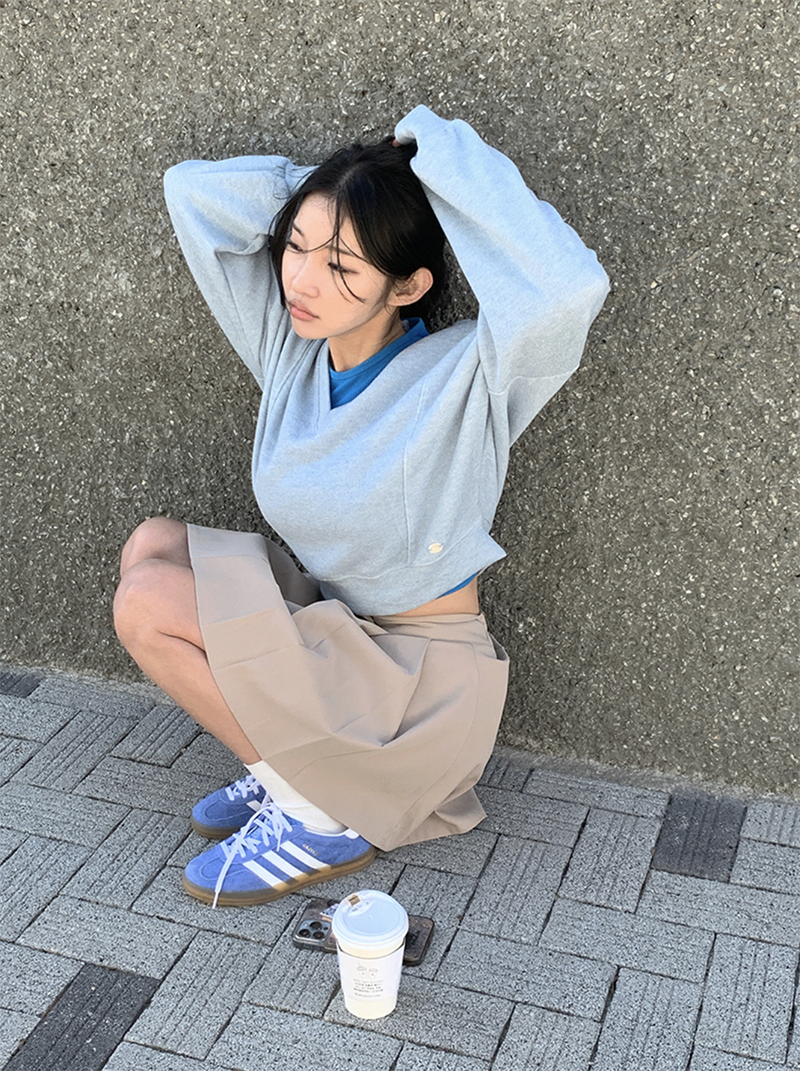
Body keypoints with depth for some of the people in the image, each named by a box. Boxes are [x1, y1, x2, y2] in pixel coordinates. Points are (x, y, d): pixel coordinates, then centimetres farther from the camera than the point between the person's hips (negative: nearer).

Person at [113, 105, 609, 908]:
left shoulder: (460, 377, -21)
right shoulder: (291, 344, -2)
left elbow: (568, 288, -42)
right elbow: (192, 191, 1)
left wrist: (442, 153, -29)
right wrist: (352, 184, -7)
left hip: (426, 683, -7)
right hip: (336, 636, 7)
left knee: (147, 604, -14)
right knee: (153, 546, 0)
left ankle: (321, 818, -2)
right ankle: (292, 767, 5)